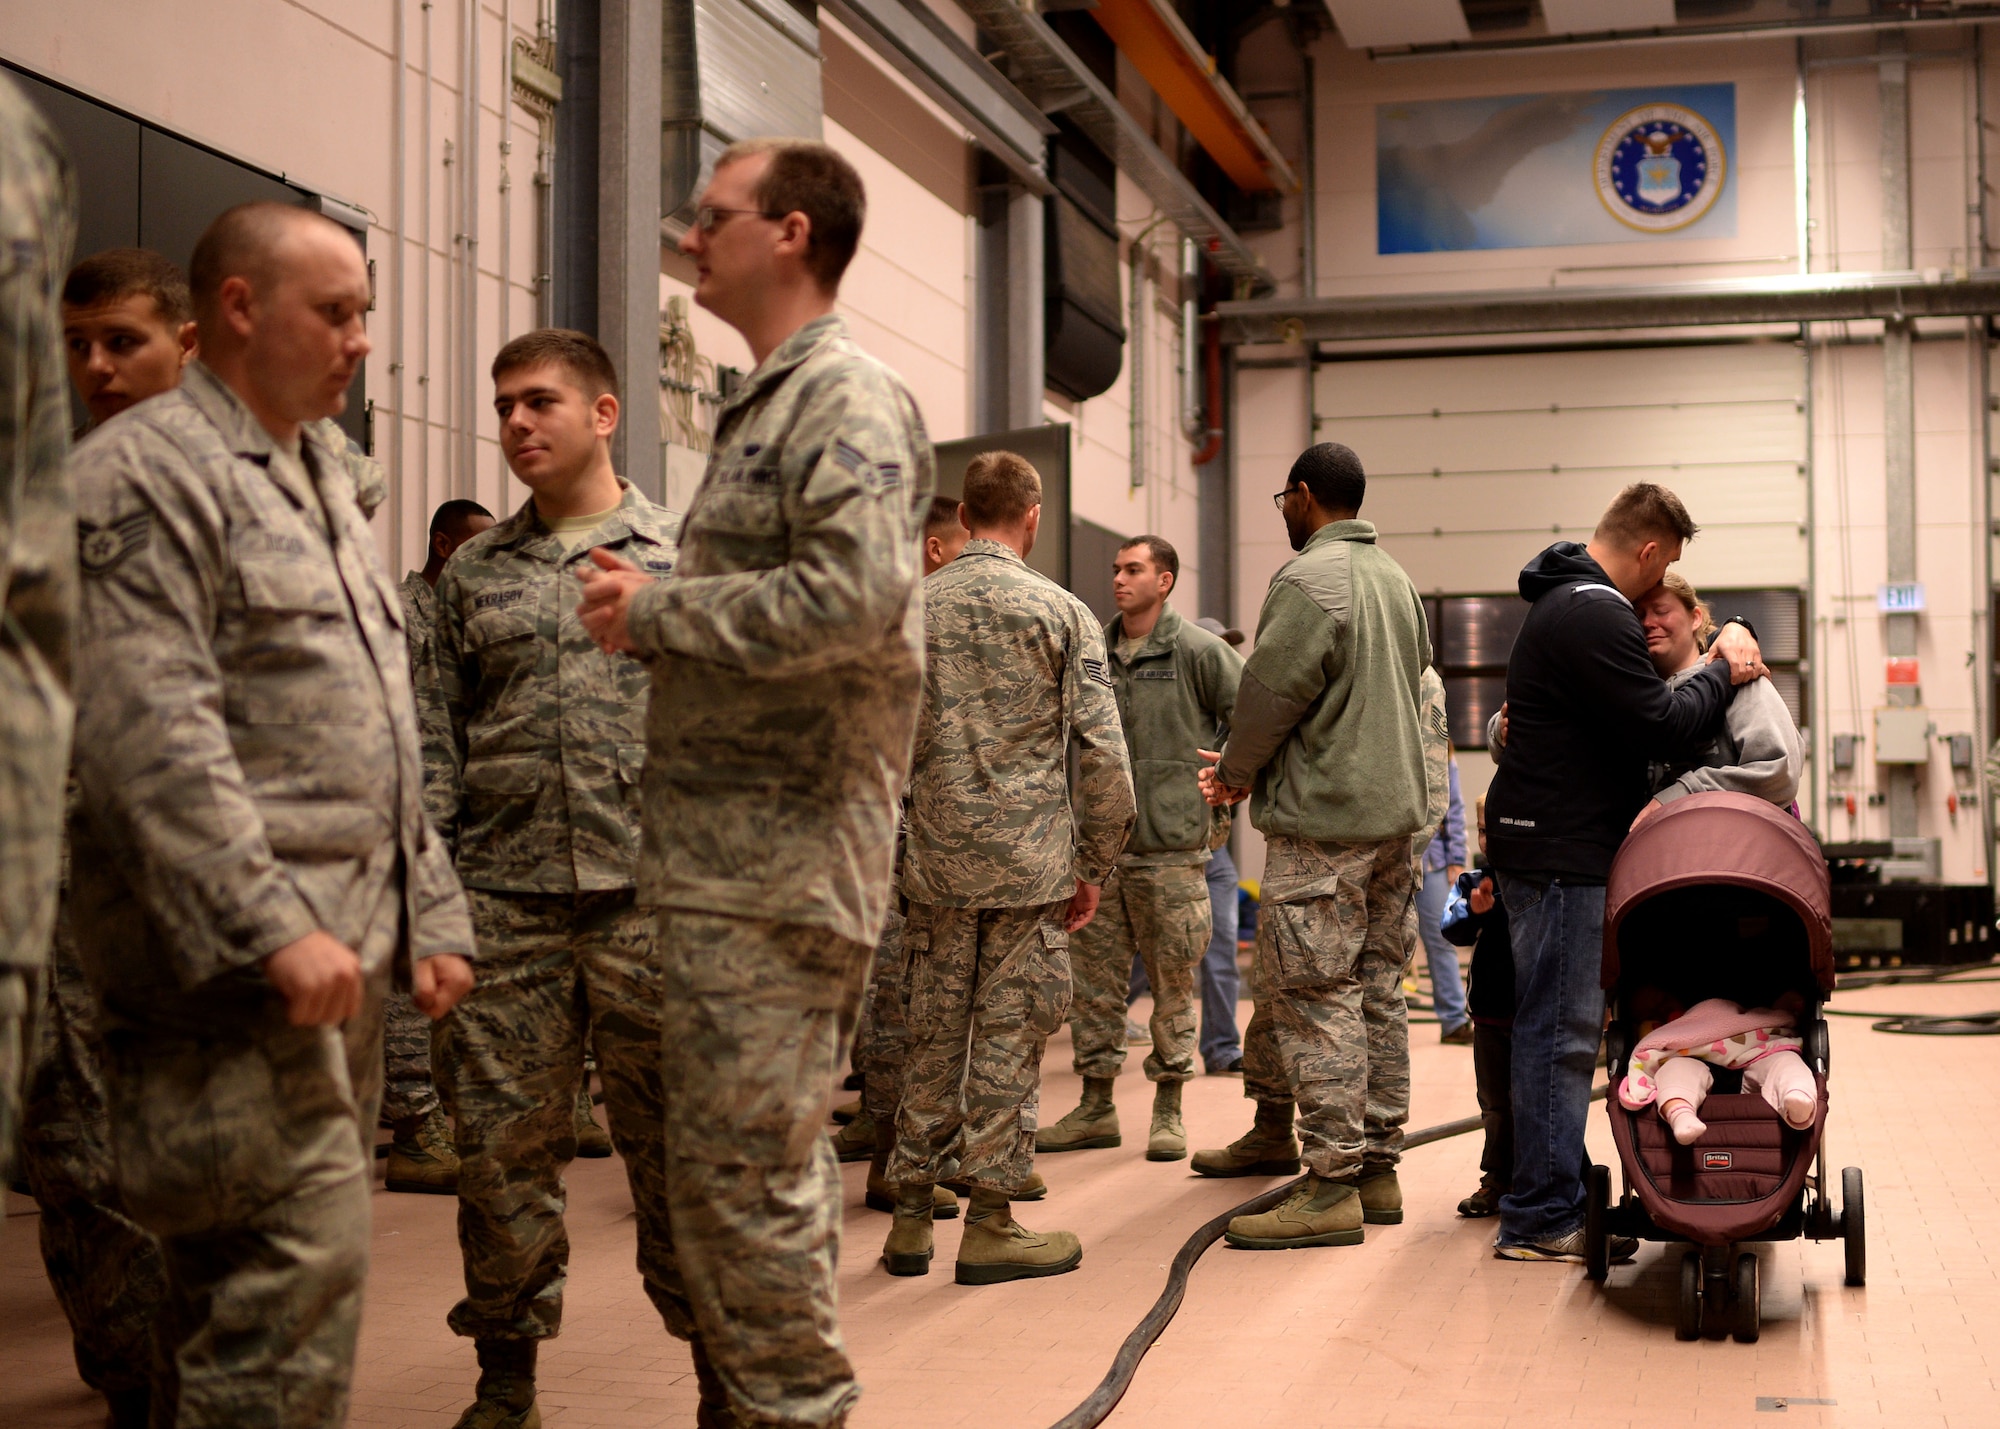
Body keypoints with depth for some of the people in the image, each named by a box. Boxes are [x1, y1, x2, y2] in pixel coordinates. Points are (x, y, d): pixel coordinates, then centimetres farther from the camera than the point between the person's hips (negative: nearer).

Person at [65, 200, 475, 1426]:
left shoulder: (326, 483, 22)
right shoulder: (148, 472, -7)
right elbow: (151, 733, -18)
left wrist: (432, 915, 18)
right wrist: (272, 930, -23)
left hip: (345, 949, 9)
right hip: (233, 956, -9)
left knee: (239, 1276, 12)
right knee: (301, 1258, -14)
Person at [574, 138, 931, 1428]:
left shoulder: (846, 398, -9)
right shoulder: (765, 406, 21)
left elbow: (854, 596, -24)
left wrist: (656, 613, -13)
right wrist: (656, 613, 6)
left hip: (782, 851, -10)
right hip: (733, 850, 10)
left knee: (741, 1168, -7)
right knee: (762, 1161, 16)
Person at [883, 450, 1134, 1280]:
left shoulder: (912, 610, 5)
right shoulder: (1059, 611, -4)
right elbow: (1101, 754, -7)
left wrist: (891, 848, 15)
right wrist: (1094, 866, 2)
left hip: (937, 863, 3)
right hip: (1029, 865, -3)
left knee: (932, 1039, 10)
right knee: (1008, 1040, 3)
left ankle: (911, 1219, 16)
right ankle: (990, 1225, 7)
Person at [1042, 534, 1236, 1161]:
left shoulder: (1199, 651, -4)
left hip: (1172, 845, -5)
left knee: (1173, 980, 3)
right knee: (1093, 976, 7)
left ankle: (1168, 1108, 13)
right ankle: (1096, 1106, 16)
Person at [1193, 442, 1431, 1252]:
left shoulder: (1309, 579, -12)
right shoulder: (1396, 580, 15)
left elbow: (1270, 694, -15)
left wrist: (1235, 774, 6)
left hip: (1323, 820, -9)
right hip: (1395, 812, 9)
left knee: (1316, 996, -7)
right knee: (1378, 991, 12)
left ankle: (1333, 1187, -6)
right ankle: (1380, 1165, 17)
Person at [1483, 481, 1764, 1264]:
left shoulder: (1567, 603, 20)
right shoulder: (1593, 616, -16)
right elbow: (1661, 726, -19)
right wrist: (1723, 673, -4)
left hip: (1556, 848, 11)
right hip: (1562, 853, -11)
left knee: (1562, 1028, 14)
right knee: (1560, 1031, -7)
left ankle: (1550, 1202, 20)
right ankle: (1540, 1220, -3)